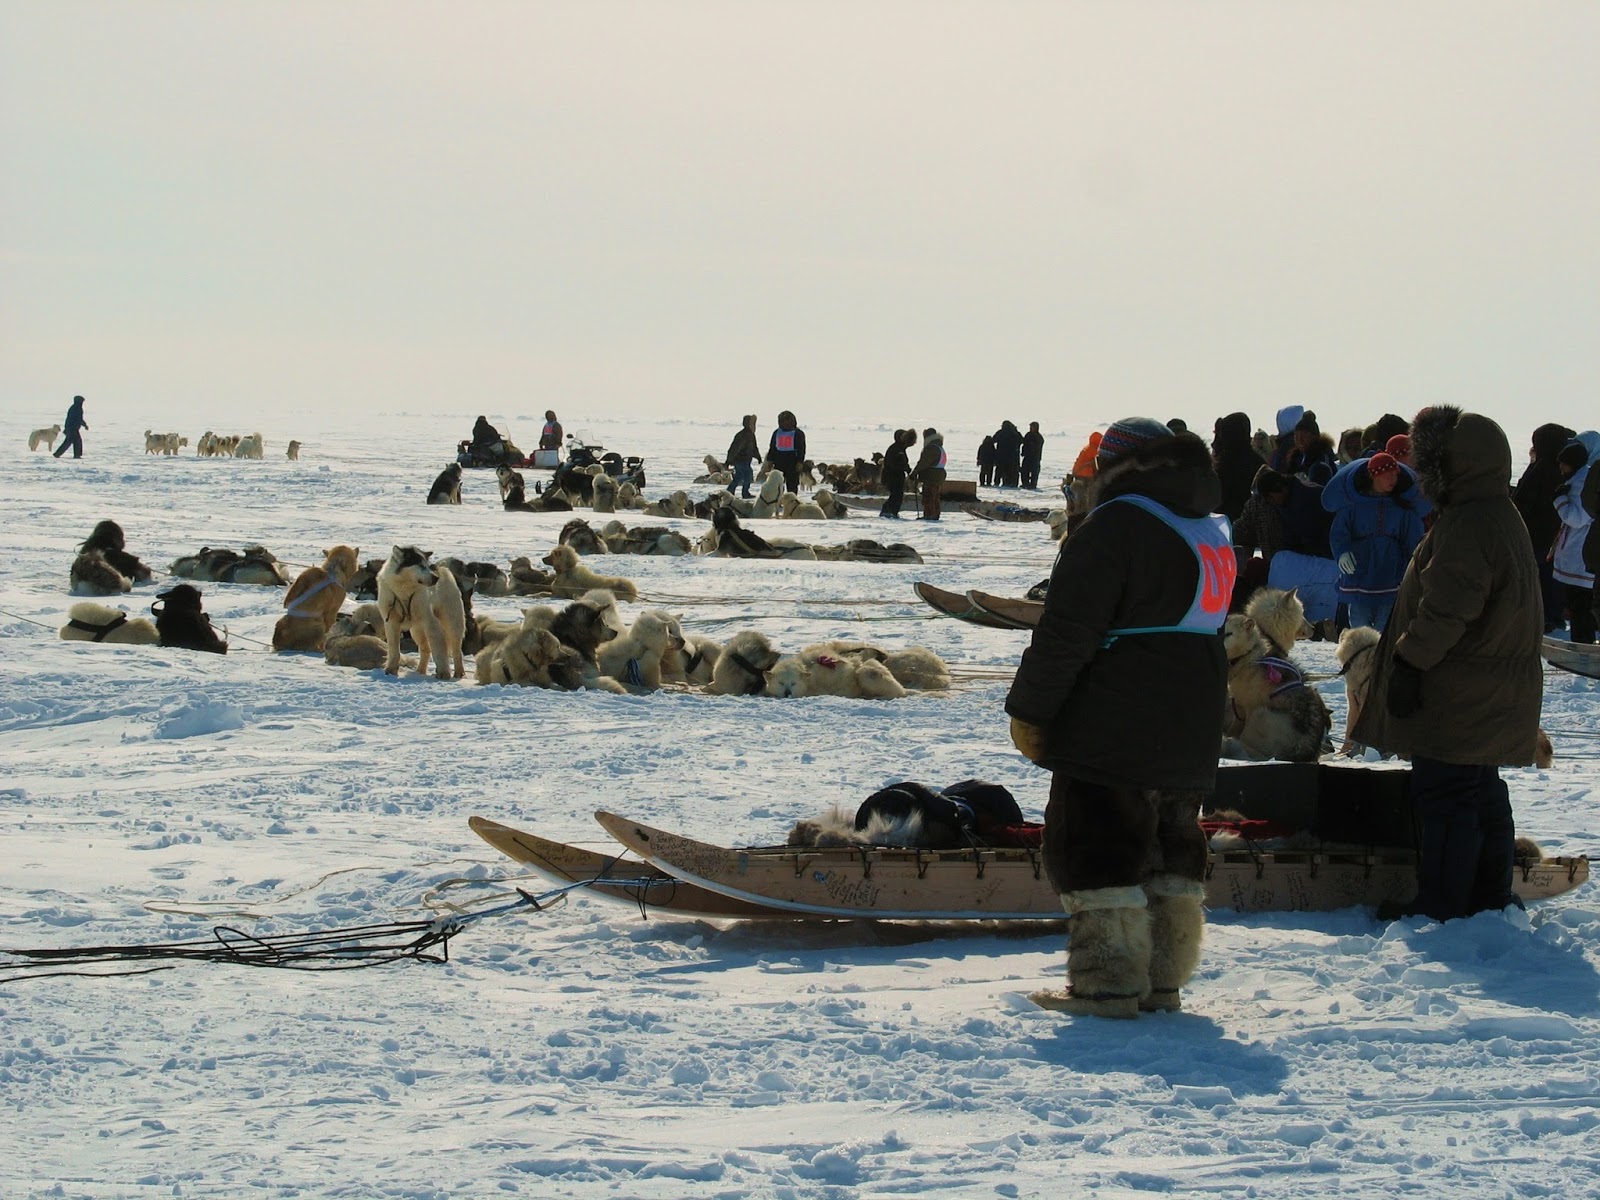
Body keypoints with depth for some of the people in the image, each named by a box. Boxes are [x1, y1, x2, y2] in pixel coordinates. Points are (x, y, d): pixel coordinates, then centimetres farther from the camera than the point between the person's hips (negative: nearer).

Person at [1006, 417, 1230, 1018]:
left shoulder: (1115, 526, -15)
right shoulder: (1211, 532, 13)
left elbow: (1066, 633, -17)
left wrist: (1029, 710, -10)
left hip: (1111, 732, -8)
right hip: (1191, 736, 8)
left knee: (1097, 853, -2)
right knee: (1171, 851, 16)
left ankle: (1108, 981, -5)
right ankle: (1164, 978, 18)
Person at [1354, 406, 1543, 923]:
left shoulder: (1466, 523, -21)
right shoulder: (1501, 515, 15)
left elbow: (1446, 609, -27)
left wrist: (1409, 662, -21)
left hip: (1457, 699, -10)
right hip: (1496, 696, 10)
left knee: (1443, 797, -5)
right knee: (1481, 793, 17)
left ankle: (1441, 904, -3)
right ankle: (1490, 895, 24)